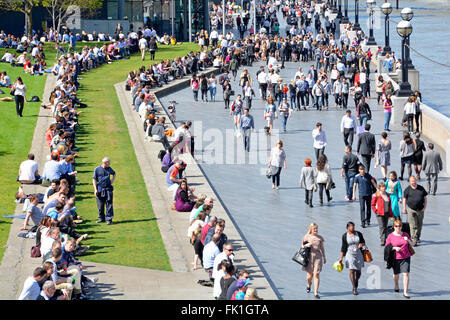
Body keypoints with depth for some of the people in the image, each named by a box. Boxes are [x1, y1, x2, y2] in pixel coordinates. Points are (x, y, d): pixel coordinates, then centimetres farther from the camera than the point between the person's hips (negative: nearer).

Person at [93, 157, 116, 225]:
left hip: (108, 189, 1)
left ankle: (109, 219, -4)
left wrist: (113, 180, 12)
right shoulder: (97, 169, -2)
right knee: (100, 205, 6)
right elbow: (94, 179, -1)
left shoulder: (109, 169, 8)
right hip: (100, 189, -1)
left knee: (109, 204, -5)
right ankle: (101, 218, 21)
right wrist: (95, 189, -7)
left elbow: (114, 173, 29)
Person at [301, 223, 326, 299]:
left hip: (318, 257, 0)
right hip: (309, 257, 0)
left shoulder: (320, 238, 6)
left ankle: (316, 293, -5)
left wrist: (324, 257, 17)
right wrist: (306, 245, -15)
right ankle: (309, 285, 43)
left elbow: (322, 248, 15)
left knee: (316, 275, -8)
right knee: (309, 275, 7)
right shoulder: (307, 237, 2)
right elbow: (302, 246, 7)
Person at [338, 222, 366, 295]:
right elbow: (343, 247, -1)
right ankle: (354, 289, -3)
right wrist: (341, 257, -5)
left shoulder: (358, 234, -1)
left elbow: (363, 242, 9)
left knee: (358, 271, 8)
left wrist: (361, 244, -16)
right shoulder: (345, 236, -5)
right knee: (352, 271, -9)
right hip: (350, 254, -2)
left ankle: (356, 283, 36)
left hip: (358, 254, 2)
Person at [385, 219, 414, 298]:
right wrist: (395, 248, -17)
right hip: (396, 258, -1)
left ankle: (405, 292, -6)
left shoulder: (405, 234, 5)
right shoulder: (390, 236, -3)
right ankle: (396, 286, 46)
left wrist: (408, 240, -9)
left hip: (406, 258, 1)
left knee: (406, 274, -9)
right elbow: (387, 247, -1)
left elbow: (411, 244, 13)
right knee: (396, 274, 15)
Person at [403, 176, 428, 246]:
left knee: (419, 225, 14)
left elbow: (425, 198, 10)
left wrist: (425, 207, -1)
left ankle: (417, 238, 33)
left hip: (420, 209, 3)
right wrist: (404, 208, -1)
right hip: (411, 210, -3)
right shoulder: (407, 189, 0)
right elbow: (404, 199, 4)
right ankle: (414, 240, -11)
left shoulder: (421, 188, 5)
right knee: (413, 225, -9)